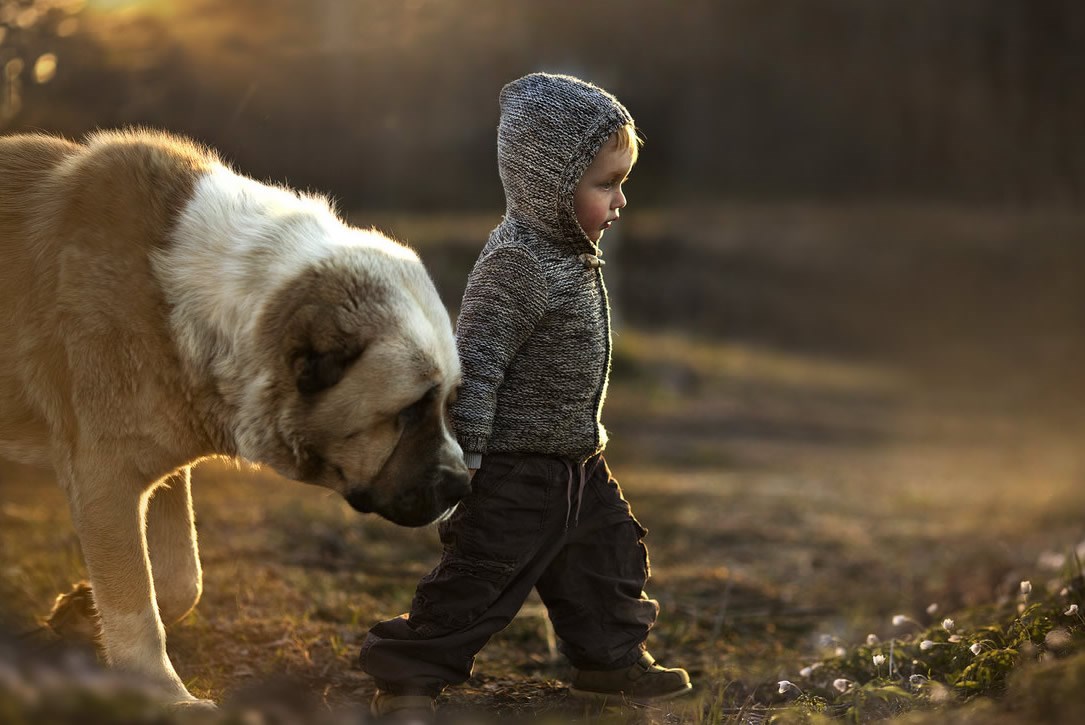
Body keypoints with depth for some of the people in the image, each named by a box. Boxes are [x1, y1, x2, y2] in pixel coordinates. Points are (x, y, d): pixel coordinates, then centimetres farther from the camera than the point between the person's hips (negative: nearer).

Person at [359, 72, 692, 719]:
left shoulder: (573, 254, 7)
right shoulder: (516, 266, -24)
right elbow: (474, 365, -25)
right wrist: (462, 463, -25)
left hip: (575, 464, 10)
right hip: (515, 472, -9)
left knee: (608, 557, 19)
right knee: (481, 579, -3)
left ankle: (611, 662, 36)